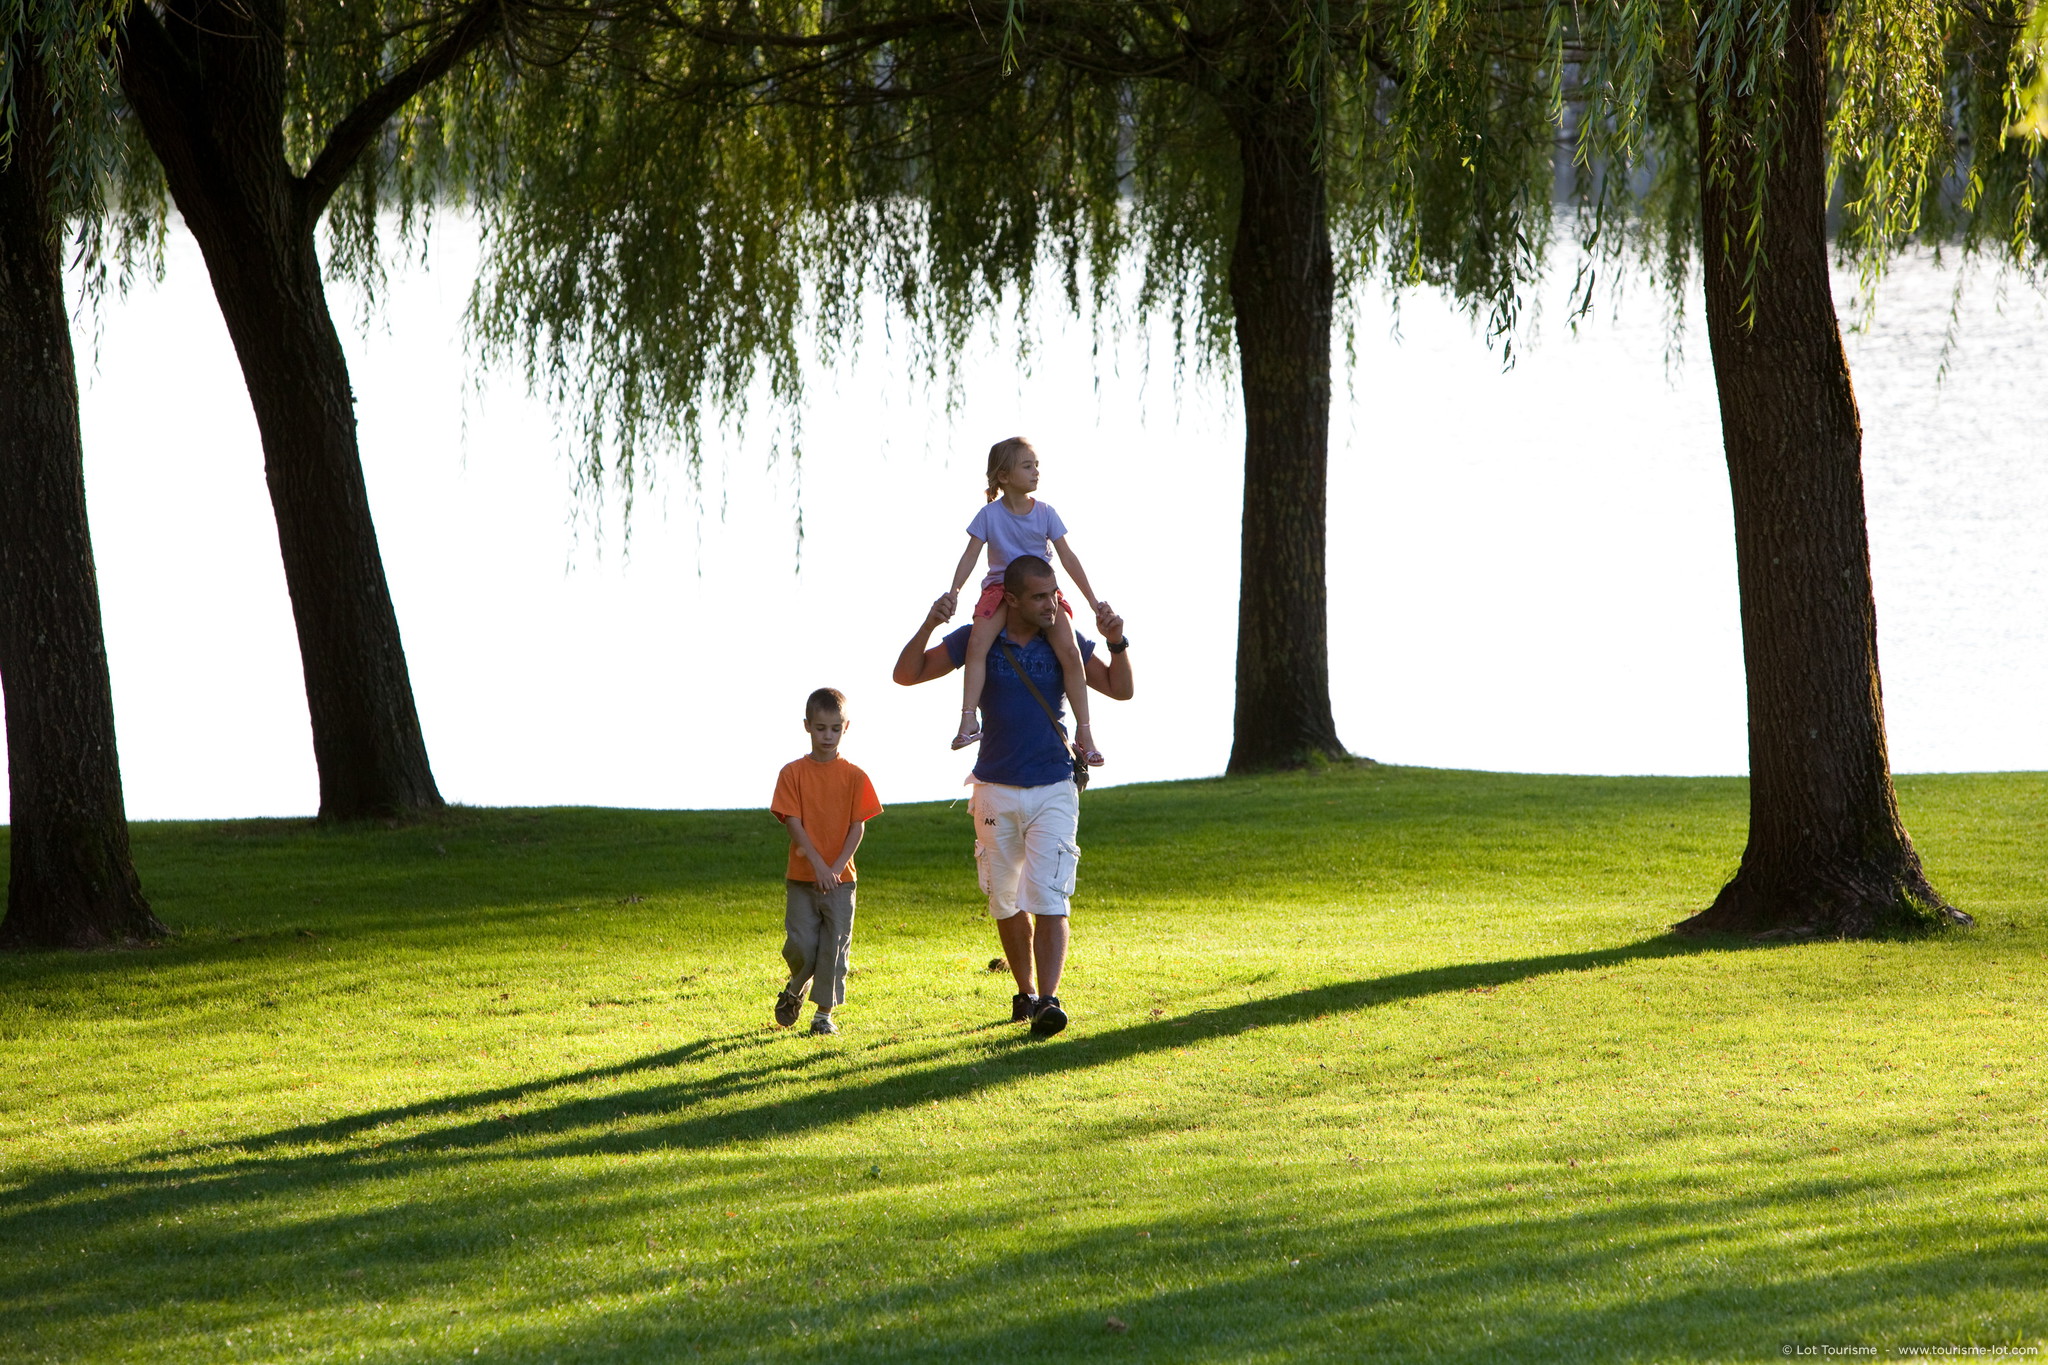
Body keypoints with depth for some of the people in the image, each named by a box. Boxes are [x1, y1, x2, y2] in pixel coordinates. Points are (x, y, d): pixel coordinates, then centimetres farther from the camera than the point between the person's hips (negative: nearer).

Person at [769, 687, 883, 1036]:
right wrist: (818, 864, -16)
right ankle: (795, 988, 26)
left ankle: (824, 1011, 9)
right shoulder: (793, 773, -1)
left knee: (834, 946, -1)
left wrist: (838, 865, -13)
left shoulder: (853, 777, 2)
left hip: (840, 878, 1)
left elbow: (858, 826, 0)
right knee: (799, 945, -4)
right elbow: (792, 822, -6)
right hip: (802, 877, -1)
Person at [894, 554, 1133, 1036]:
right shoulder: (978, 640, -3)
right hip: (996, 792, 1)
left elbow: (1120, 689, 1)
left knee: (1047, 896, -15)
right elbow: (907, 674, -4)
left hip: (1053, 791, -1)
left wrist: (1116, 642, -18)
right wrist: (929, 625, -21)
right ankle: (1025, 992, 28)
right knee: (1006, 902, 9)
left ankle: (1049, 1000, -23)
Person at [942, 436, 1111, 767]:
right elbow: (971, 554, -4)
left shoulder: (1045, 513, 2)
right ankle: (968, 720, -27)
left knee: (1069, 650, -20)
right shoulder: (990, 514, -2)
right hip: (1000, 588, -1)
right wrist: (953, 591, -19)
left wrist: (1093, 600, 2)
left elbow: (1068, 558, 4)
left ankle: (1084, 731, -11)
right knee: (977, 642, -29)